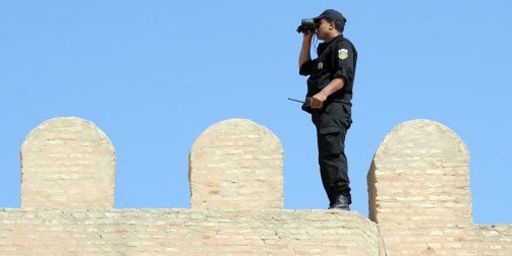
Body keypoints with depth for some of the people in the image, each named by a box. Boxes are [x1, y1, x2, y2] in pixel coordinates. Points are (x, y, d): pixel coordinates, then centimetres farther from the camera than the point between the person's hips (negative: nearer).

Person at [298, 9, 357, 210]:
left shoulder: (341, 45, -1)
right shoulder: (326, 50, 30)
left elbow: (344, 75, -17)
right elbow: (304, 68, 35)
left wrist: (324, 93, -31)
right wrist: (307, 39, 30)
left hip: (334, 107, -11)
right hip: (323, 111, 11)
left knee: (331, 152, -22)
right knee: (326, 156, 7)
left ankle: (342, 199, -30)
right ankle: (336, 203, 4)